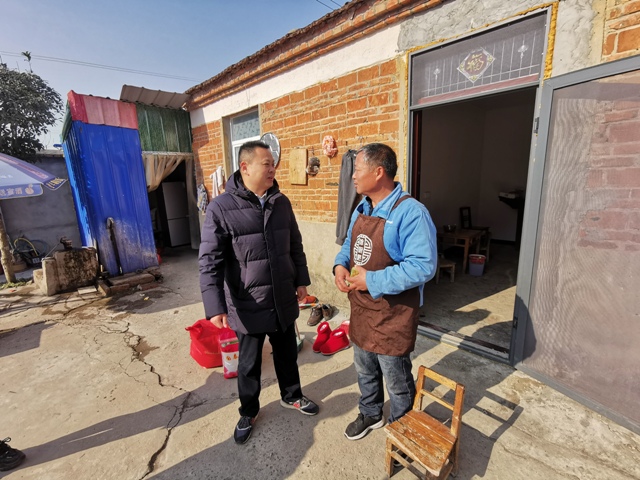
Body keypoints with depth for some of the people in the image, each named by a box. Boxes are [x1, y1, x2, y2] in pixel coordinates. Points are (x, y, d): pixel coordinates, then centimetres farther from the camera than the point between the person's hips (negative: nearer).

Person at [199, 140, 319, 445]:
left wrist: (301, 280, 10)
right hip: (248, 305, -4)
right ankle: (248, 412, 44)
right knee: (249, 363, 17)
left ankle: (291, 396, 50)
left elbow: (295, 245, 9)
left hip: (284, 300, 4)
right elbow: (210, 261, -15)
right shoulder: (221, 207, -14)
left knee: (287, 353, 23)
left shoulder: (281, 202, 1)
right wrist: (215, 307, -20)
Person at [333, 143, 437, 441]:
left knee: (397, 382, 17)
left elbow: (423, 266, -28)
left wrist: (373, 281, -27)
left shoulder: (410, 212, -22)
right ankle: (370, 415, 54)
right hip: (360, 310, 8)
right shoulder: (361, 209, 6)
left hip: (393, 316, -7)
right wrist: (340, 265, -6)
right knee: (365, 372, 27)